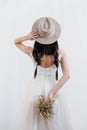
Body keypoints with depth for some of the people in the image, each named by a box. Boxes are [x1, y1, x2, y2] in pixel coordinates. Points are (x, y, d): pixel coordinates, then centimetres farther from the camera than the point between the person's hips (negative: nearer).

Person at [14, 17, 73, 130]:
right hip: (52, 87, -1)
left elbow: (16, 42, 3)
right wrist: (52, 92, -23)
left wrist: (27, 37, -16)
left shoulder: (32, 52, -14)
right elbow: (66, 76, -22)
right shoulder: (60, 53, -16)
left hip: (36, 88, 1)